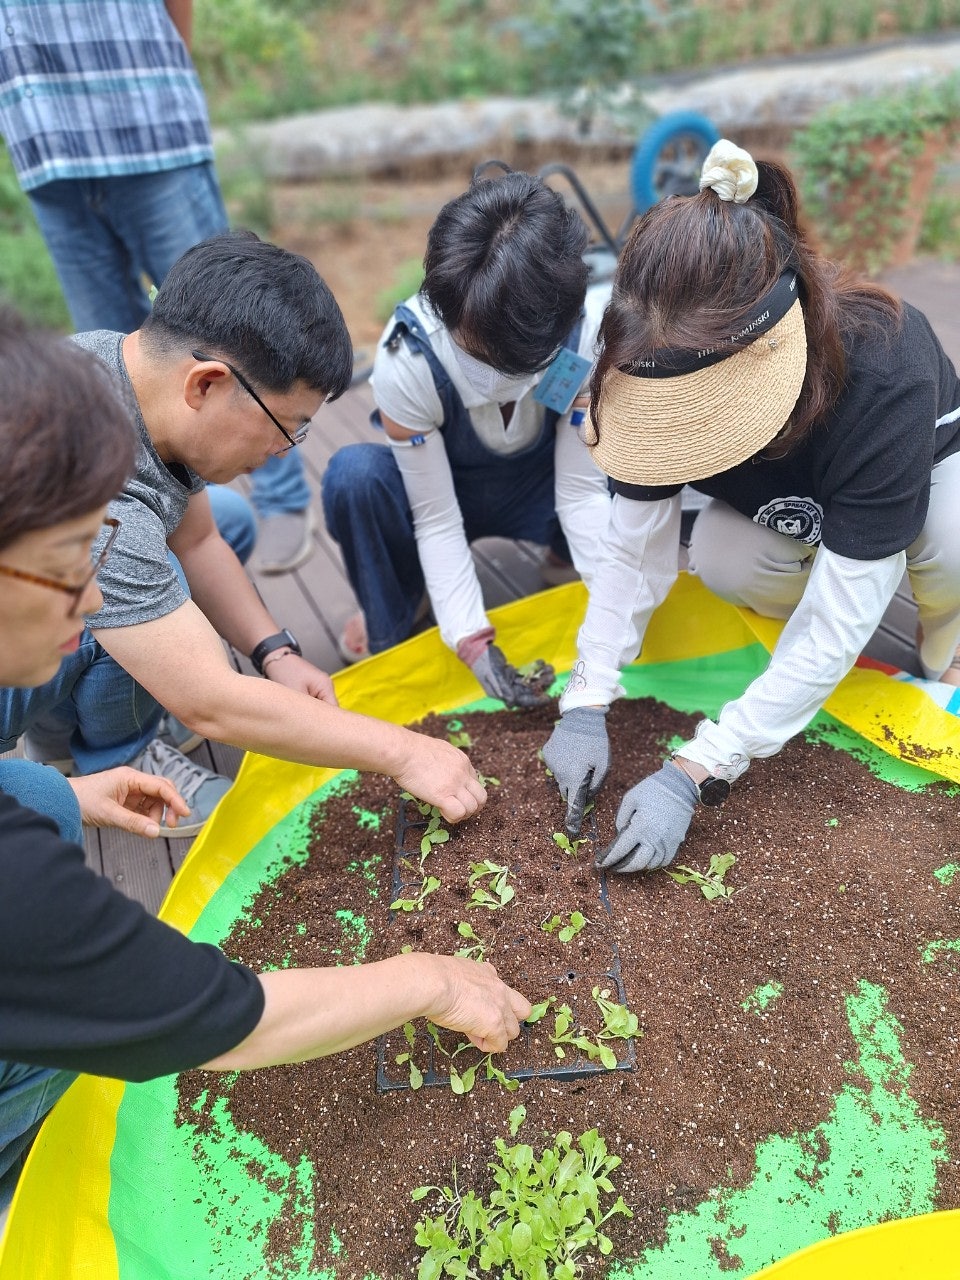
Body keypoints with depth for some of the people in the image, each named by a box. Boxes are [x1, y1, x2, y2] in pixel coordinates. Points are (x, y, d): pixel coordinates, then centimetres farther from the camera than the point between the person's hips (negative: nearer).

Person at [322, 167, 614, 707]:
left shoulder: (589, 335, -28)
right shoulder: (407, 362, -32)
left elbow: (581, 491, -23)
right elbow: (435, 518, -25)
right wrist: (472, 640, -31)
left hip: (542, 486, 1)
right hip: (443, 490, -1)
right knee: (353, 476, -34)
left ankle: (568, 553, 6)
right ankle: (391, 625, -7)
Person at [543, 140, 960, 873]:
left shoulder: (883, 375, -42)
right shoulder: (676, 363, -30)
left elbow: (834, 633, -41)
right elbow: (635, 549, -23)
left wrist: (690, 775, -43)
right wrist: (587, 704, -29)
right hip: (792, 505, 3)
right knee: (721, 558, -29)